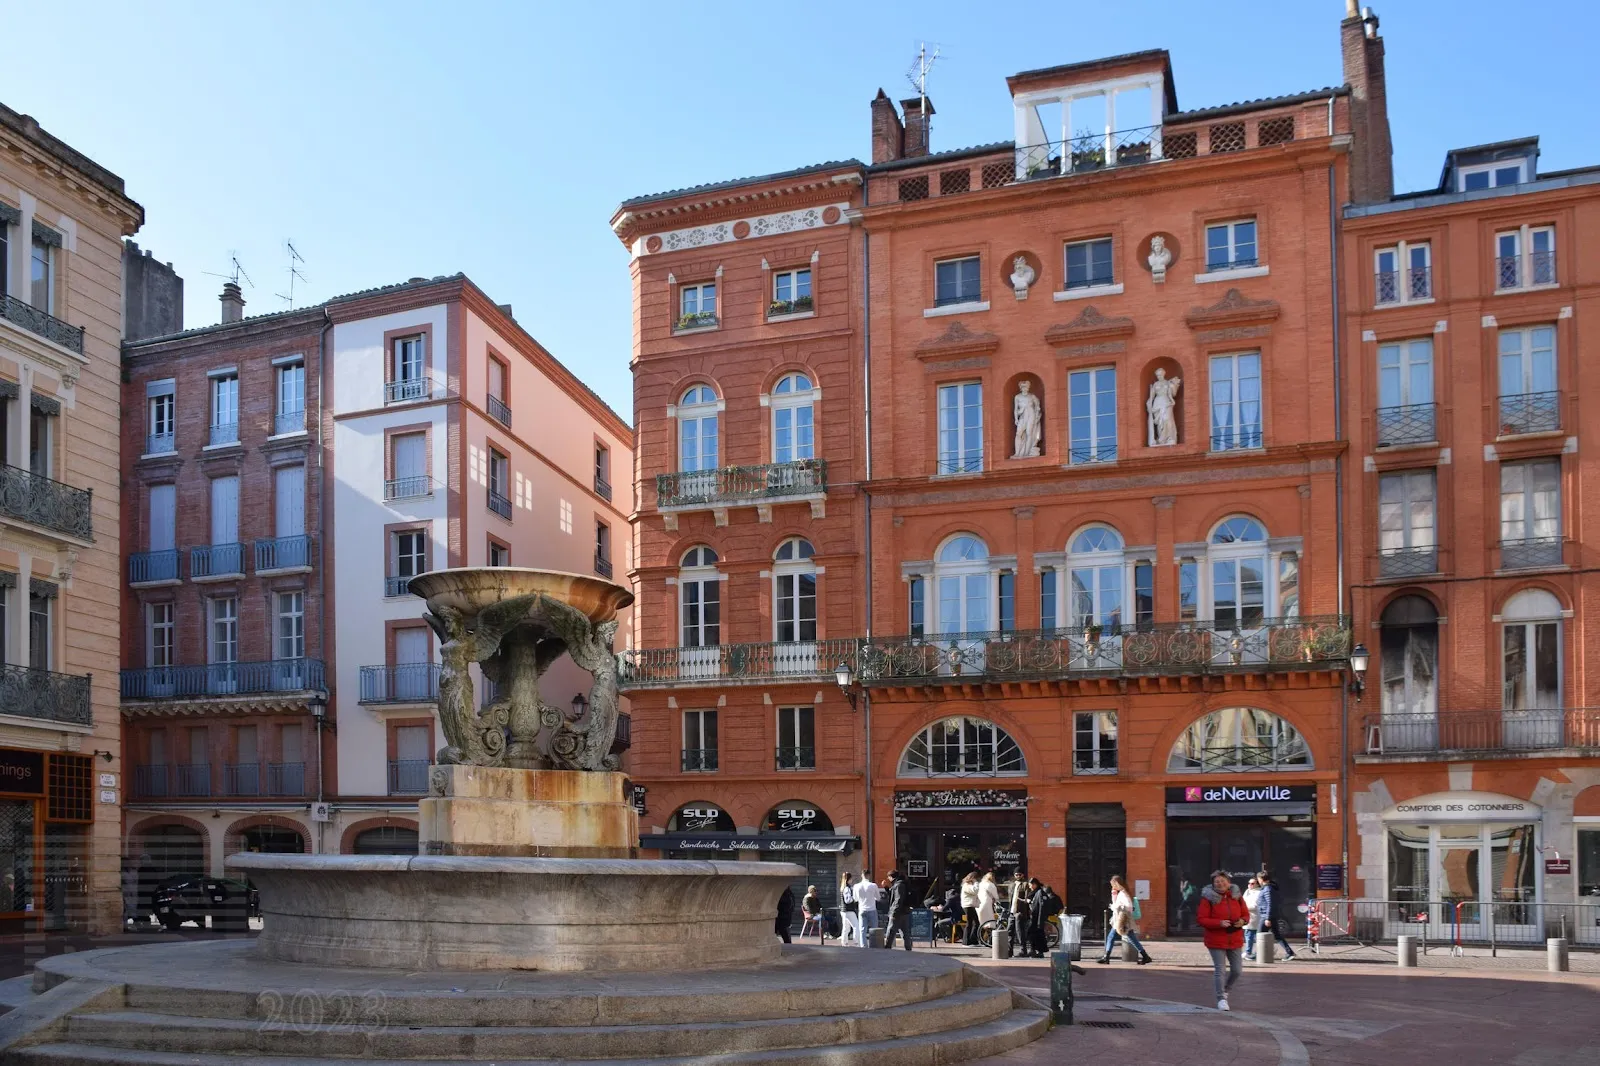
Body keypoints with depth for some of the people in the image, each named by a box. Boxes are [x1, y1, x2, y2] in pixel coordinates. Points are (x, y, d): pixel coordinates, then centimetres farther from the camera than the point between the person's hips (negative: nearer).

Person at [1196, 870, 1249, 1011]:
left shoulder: (1237, 897, 2)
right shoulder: (1208, 898, -10)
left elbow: (1246, 914, 10)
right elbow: (1201, 919, -12)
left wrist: (1243, 921, -14)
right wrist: (1219, 923, -25)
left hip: (1235, 940, 4)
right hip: (1216, 941, -4)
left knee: (1237, 970, 11)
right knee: (1219, 970, -6)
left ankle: (1225, 989, 37)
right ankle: (1221, 999, 4)